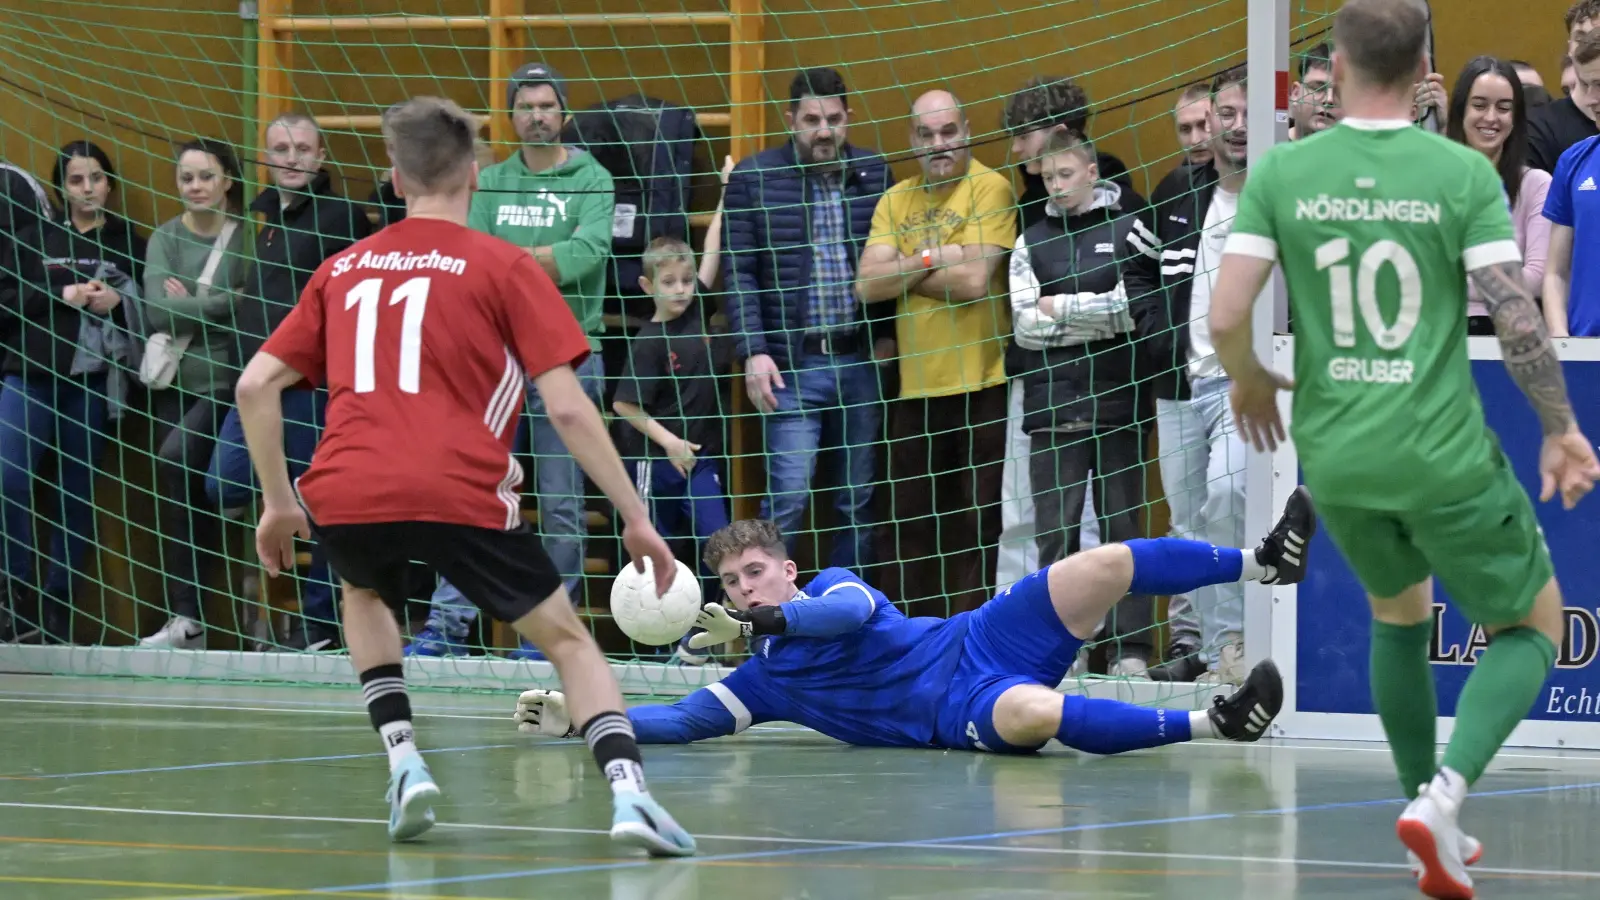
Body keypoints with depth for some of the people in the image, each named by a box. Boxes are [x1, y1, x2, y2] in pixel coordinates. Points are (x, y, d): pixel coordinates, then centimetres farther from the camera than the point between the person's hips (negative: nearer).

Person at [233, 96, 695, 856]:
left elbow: (255, 385, 18)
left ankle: (404, 761, 17)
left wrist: (277, 501, 27)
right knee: (567, 640, 12)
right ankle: (627, 790, -12)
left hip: (342, 493, 3)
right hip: (460, 494, -3)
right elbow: (567, 407, 0)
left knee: (366, 596, 36)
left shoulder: (342, 270, 21)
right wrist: (636, 518, 4)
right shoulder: (504, 267, 8)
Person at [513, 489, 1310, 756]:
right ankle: (1211, 724, -37)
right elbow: (680, 723, 10)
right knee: (1028, 713, -39)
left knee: (1099, 567, -20)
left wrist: (761, 619, -15)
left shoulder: (830, 588, 12)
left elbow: (858, 610, -11)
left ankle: (1264, 561, -13)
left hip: (981, 643, 1)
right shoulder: (759, 682, 15)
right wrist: (577, 715, 2)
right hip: (958, 715, -1)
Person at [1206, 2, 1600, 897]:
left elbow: (1226, 316, -7)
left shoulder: (1283, 171, -3)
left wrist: (1251, 380, 14)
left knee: (1399, 608, 31)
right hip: (1444, 454, -4)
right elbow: (1517, 320, -14)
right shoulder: (1463, 174, -9)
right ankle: (1444, 793, -8)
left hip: (1334, 456, 4)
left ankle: (1431, 819, 31)